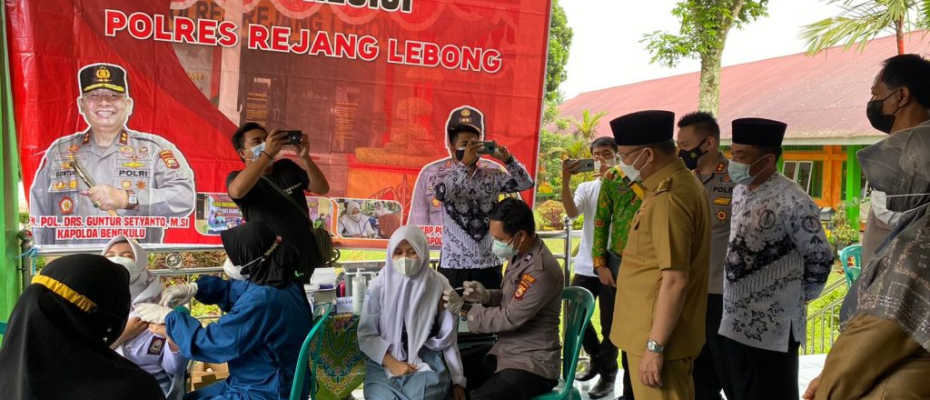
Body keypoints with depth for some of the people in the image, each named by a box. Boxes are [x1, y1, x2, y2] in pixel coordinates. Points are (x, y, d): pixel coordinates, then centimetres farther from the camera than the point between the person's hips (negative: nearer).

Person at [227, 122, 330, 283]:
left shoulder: (287, 167, 11)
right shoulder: (237, 178, -3)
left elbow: (322, 188, 1)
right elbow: (237, 191, -28)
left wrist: (305, 157, -14)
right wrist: (267, 154, -29)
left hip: (308, 259, 5)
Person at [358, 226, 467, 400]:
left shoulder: (438, 284, -2)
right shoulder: (379, 285, -2)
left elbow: (448, 338, 3)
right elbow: (366, 334, -1)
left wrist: (457, 379, 2)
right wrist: (392, 363, -14)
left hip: (427, 362, 0)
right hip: (384, 364, 1)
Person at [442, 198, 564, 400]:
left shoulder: (542, 270, -24)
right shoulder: (519, 255, 4)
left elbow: (510, 318, -22)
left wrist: (464, 310, -15)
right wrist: (486, 296, -4)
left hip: (533, 363, -9)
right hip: (505, 352, 9)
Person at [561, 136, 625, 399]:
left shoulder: (624, 186, -2)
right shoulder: (585, 188, 8)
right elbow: (571, 212, -10)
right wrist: (565, 180, -22)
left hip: (612, 266, -4)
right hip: (585, 266, 4)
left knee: (610, 324, 5)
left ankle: (608, 373, 23)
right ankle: (596, 358, 36)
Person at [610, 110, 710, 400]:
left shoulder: (668, 199, -23)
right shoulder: (681, 183, 10)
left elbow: (675, 281, -25)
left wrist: (655, 346, -21)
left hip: (659, 337, -10)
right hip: (670, 332, 10)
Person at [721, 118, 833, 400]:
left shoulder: (793, 201, -18)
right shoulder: (739, 192, 6)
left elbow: (820, 259, -10)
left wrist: (799, 298, 3)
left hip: (772, 327, -7)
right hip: (734, 321, 7)